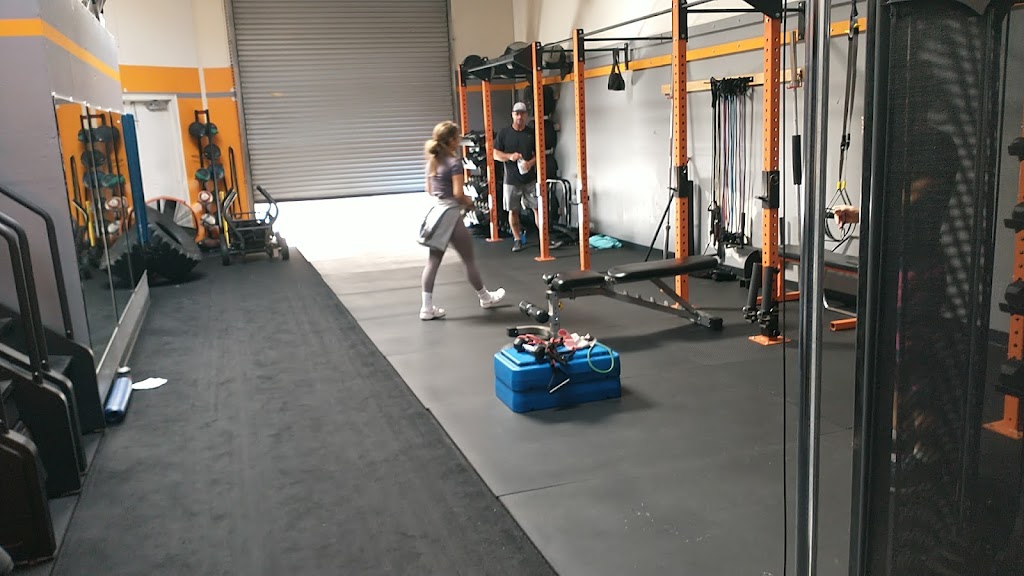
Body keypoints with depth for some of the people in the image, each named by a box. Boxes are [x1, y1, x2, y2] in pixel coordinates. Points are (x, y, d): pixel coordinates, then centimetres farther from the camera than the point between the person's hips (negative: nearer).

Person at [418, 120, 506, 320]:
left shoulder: (432, 161, 9)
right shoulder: (454, 162, -14)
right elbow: (458, 193, -20)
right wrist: (469, 202, -2)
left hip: (436, 211, 8)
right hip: (450, 214, -8)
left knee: (433, 261, 6)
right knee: (469, 259, 9)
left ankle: (427, 308, 5)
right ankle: (485, 298, 25)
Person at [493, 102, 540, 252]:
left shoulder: (532, 133, 5)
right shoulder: (504, 133, 1)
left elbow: (539, 154, 7)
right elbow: (495, 154, 1)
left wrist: (531, 162, -14)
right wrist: (509, 156, -17)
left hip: (530, 179, 0)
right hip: (511, 180, 0)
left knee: (537, 208, -3)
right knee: (513, 210, 6)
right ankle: (518, 240, 18)